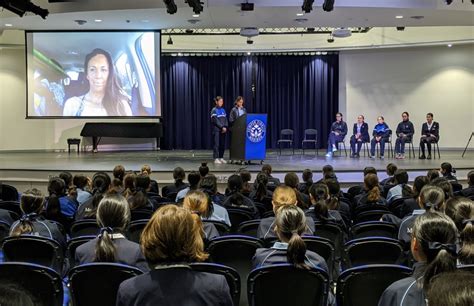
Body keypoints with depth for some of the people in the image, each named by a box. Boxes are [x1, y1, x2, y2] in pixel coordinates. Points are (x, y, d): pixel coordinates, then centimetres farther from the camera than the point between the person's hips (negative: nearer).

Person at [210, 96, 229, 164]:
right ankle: (216, 159, -5)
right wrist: (222, 127, -14)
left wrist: (225, 127, -4)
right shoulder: (214, 110, -3)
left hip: (223, 130, 6)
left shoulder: (223, 110, 15)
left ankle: (221, 158, 12)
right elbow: (215, 121, -11)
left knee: (222, 144, 5)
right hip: (216, 130, -6)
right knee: (217, 144, -7)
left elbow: (225, 120, 12)